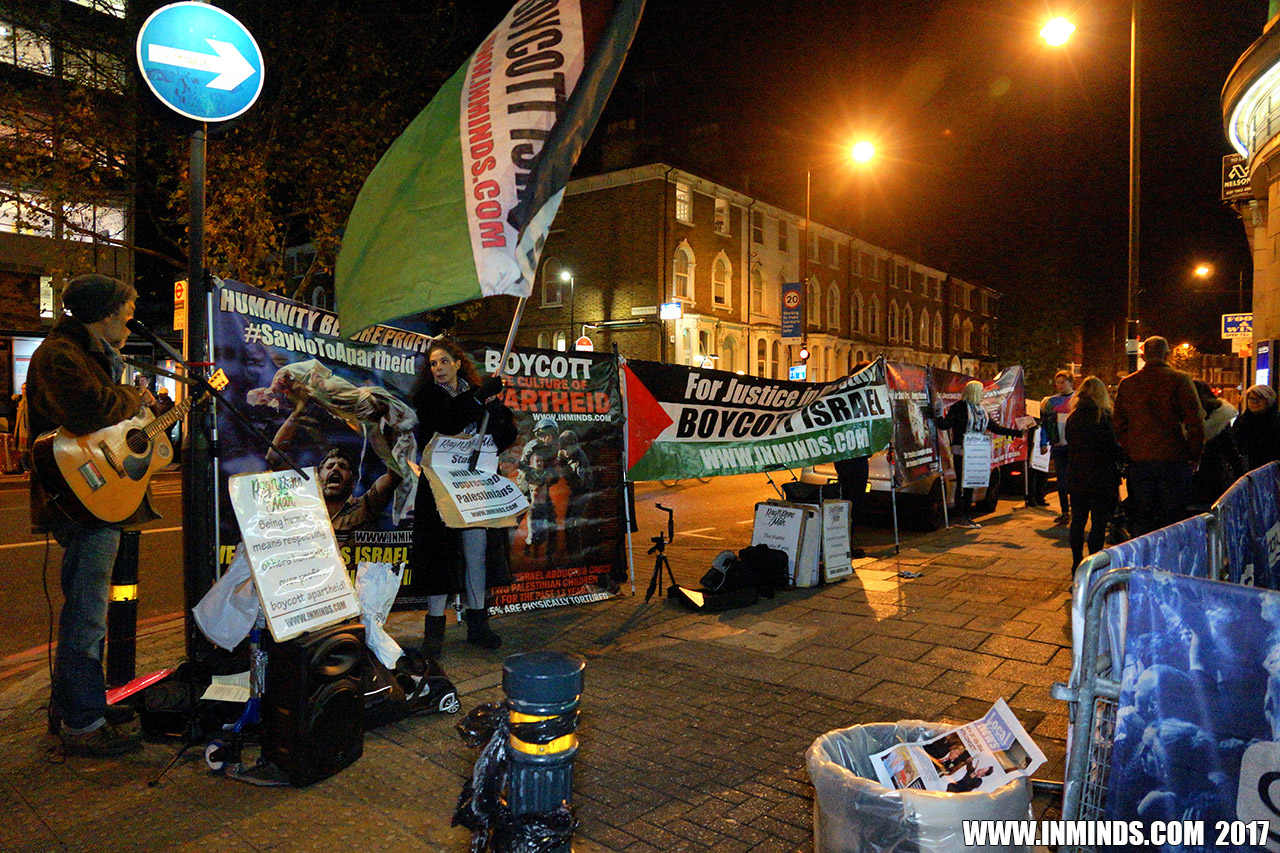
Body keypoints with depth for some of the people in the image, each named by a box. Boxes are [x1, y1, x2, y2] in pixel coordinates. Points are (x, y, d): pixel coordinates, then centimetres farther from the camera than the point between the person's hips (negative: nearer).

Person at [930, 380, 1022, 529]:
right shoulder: (959, 407, -6)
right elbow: (947, 424, -15)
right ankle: (959, 518, 0)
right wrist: (937, 418, -37)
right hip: (961, 451, -7)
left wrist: (1018, 432, 21)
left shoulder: (981, 410, 17)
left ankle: (966, 516, 16)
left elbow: (995, 428, 21)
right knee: (962, 483, -6)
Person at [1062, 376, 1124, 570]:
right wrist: (1123, 458, 6)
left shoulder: (1072, 418, 7)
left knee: (1078, 521, 11)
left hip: (1076, 477, 6)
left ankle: (1077, 563, 17)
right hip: (1099, 478, -6)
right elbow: (1112, 447, -12)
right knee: (1099, 522, 1)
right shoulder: (1101, 417, -11)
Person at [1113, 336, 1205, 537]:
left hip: (1139, 461, 3)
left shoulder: (1127, 383, 5)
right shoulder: (1180, 379, -5)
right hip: (1173, 459, -3)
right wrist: (1195, 456, 1)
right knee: (1173, 519, 4)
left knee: (1141, 519, 9)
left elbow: (1118, 423, 9)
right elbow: (1195, 421, -7)